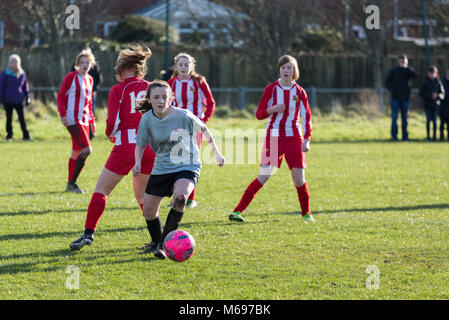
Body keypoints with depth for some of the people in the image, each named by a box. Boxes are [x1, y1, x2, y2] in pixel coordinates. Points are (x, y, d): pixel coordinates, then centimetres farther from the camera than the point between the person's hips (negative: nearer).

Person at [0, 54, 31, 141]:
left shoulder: (22, 74, 4)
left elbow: (26, 86, 13)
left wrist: (27, 97, 13)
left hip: (19, 100, 2)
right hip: (8, 100, -2)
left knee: (22, 118, 0)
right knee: (9, 118, 7)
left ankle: (26, 135, 3)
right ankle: (9, 135, 16)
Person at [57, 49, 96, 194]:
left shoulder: (89, 79, 14)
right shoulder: (71, 77, -7)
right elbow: (60, 96, -7)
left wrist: (91, 119, 20)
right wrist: (63, 114, -18)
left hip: (84, 120, 8)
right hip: (72, 120, -8)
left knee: (77, 151, 10)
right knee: (86, 149, -15)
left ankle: (70, 184, 18)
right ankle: (72, 182, -9)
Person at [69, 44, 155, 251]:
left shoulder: (118, 90, -3)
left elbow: (113, 122, -10)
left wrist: (111, 135, 10)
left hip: (126, 146, -5)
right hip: (149, 147, 5)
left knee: (101, 190, 4)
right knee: (143, 196, 17)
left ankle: (89, 232, -3)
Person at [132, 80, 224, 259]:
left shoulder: (182, 116, -17)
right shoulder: (147, 119, -9)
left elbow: (203, 130, 0)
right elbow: (140, 145, 5)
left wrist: (216, 152, 10)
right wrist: (138, 163, -14)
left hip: (187, 166, -4)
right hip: (161, 168, 4)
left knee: (180, 198, -32)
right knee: (149, 211, 5)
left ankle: (163, 244, -23)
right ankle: (156, 242, 35)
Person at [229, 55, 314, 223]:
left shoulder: (299, 92, 4)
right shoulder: (271, 89, 0)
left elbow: (307, 117, 6)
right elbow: (259, 114, 2)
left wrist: (307, 139, -5)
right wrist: (272, 109, -18)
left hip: (294, 138, 2)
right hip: (274, 137, -2)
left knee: (299, 178, -4)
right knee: (263, 176, -11)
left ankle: (306, 213, 17)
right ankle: (238, 211, -8)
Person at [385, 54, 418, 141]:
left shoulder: (408, 71, 7)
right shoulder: (393, 71, 5)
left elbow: (415, 75, -14)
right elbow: (387, 83, 8)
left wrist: (406, 67, -16)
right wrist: (392, 90, -5)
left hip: (405, 98, 1)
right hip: (395, 98, -1)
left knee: (404, 118, 5)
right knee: (394, 117, -4)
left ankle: (405, 136, 8)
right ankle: (394, 135, -1)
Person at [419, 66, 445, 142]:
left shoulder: (438, 82, 6)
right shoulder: (425, 83, 1)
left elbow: (442, 94, 6)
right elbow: (421, 93, -4)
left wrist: (437, 96, -15)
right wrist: (430, 96, -14)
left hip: (436, 104, 1)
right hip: (428, 104, -1)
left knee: (435, 120, -1)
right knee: (428, 120, -2)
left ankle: (434, 136, 2)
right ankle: (428, 136, 5)